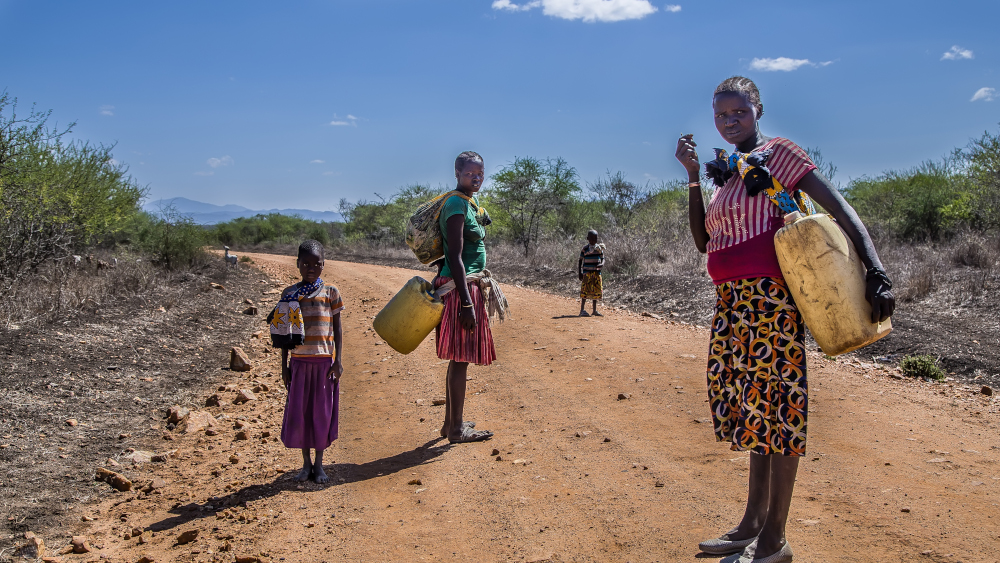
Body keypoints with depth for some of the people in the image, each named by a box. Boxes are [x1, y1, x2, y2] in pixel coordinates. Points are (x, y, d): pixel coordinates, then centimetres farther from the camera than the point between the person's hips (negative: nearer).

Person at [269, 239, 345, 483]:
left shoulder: (330, 292, 2)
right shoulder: (289, 294, 5)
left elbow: (337, 328, 4)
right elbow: (285, 334, 9)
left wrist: (338, 360, -4)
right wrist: (284, 366, 6)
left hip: (324, 360, -1)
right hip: (299, 361, 1)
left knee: (322, 411, 4)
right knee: (298, 411, 4)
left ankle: (319, 464, 17)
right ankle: (306, 463, 19)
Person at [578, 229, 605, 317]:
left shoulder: (599, 248, 9)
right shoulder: (585, 249, -1)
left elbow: (603, 259, 13)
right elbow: (580, 261, 2)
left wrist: (602, 264, -10)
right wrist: (580, 273, -4)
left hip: (597, 272, 4)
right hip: (587, 272, -4)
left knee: (596, 290, 6)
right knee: (585, 290, -9)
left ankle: (595, 311, 14)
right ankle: (582, 310, -8)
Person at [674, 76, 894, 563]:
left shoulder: (778, 153, -3)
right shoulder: (728, 171, 20)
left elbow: (839, 208, -10)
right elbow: (703, 240, 15)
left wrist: (877, 272, -21)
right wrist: (692, 175, 10)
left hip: (768, 298, -8)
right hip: (731, 303, 8)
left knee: (774, 404, -4)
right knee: (752, 405, 12)